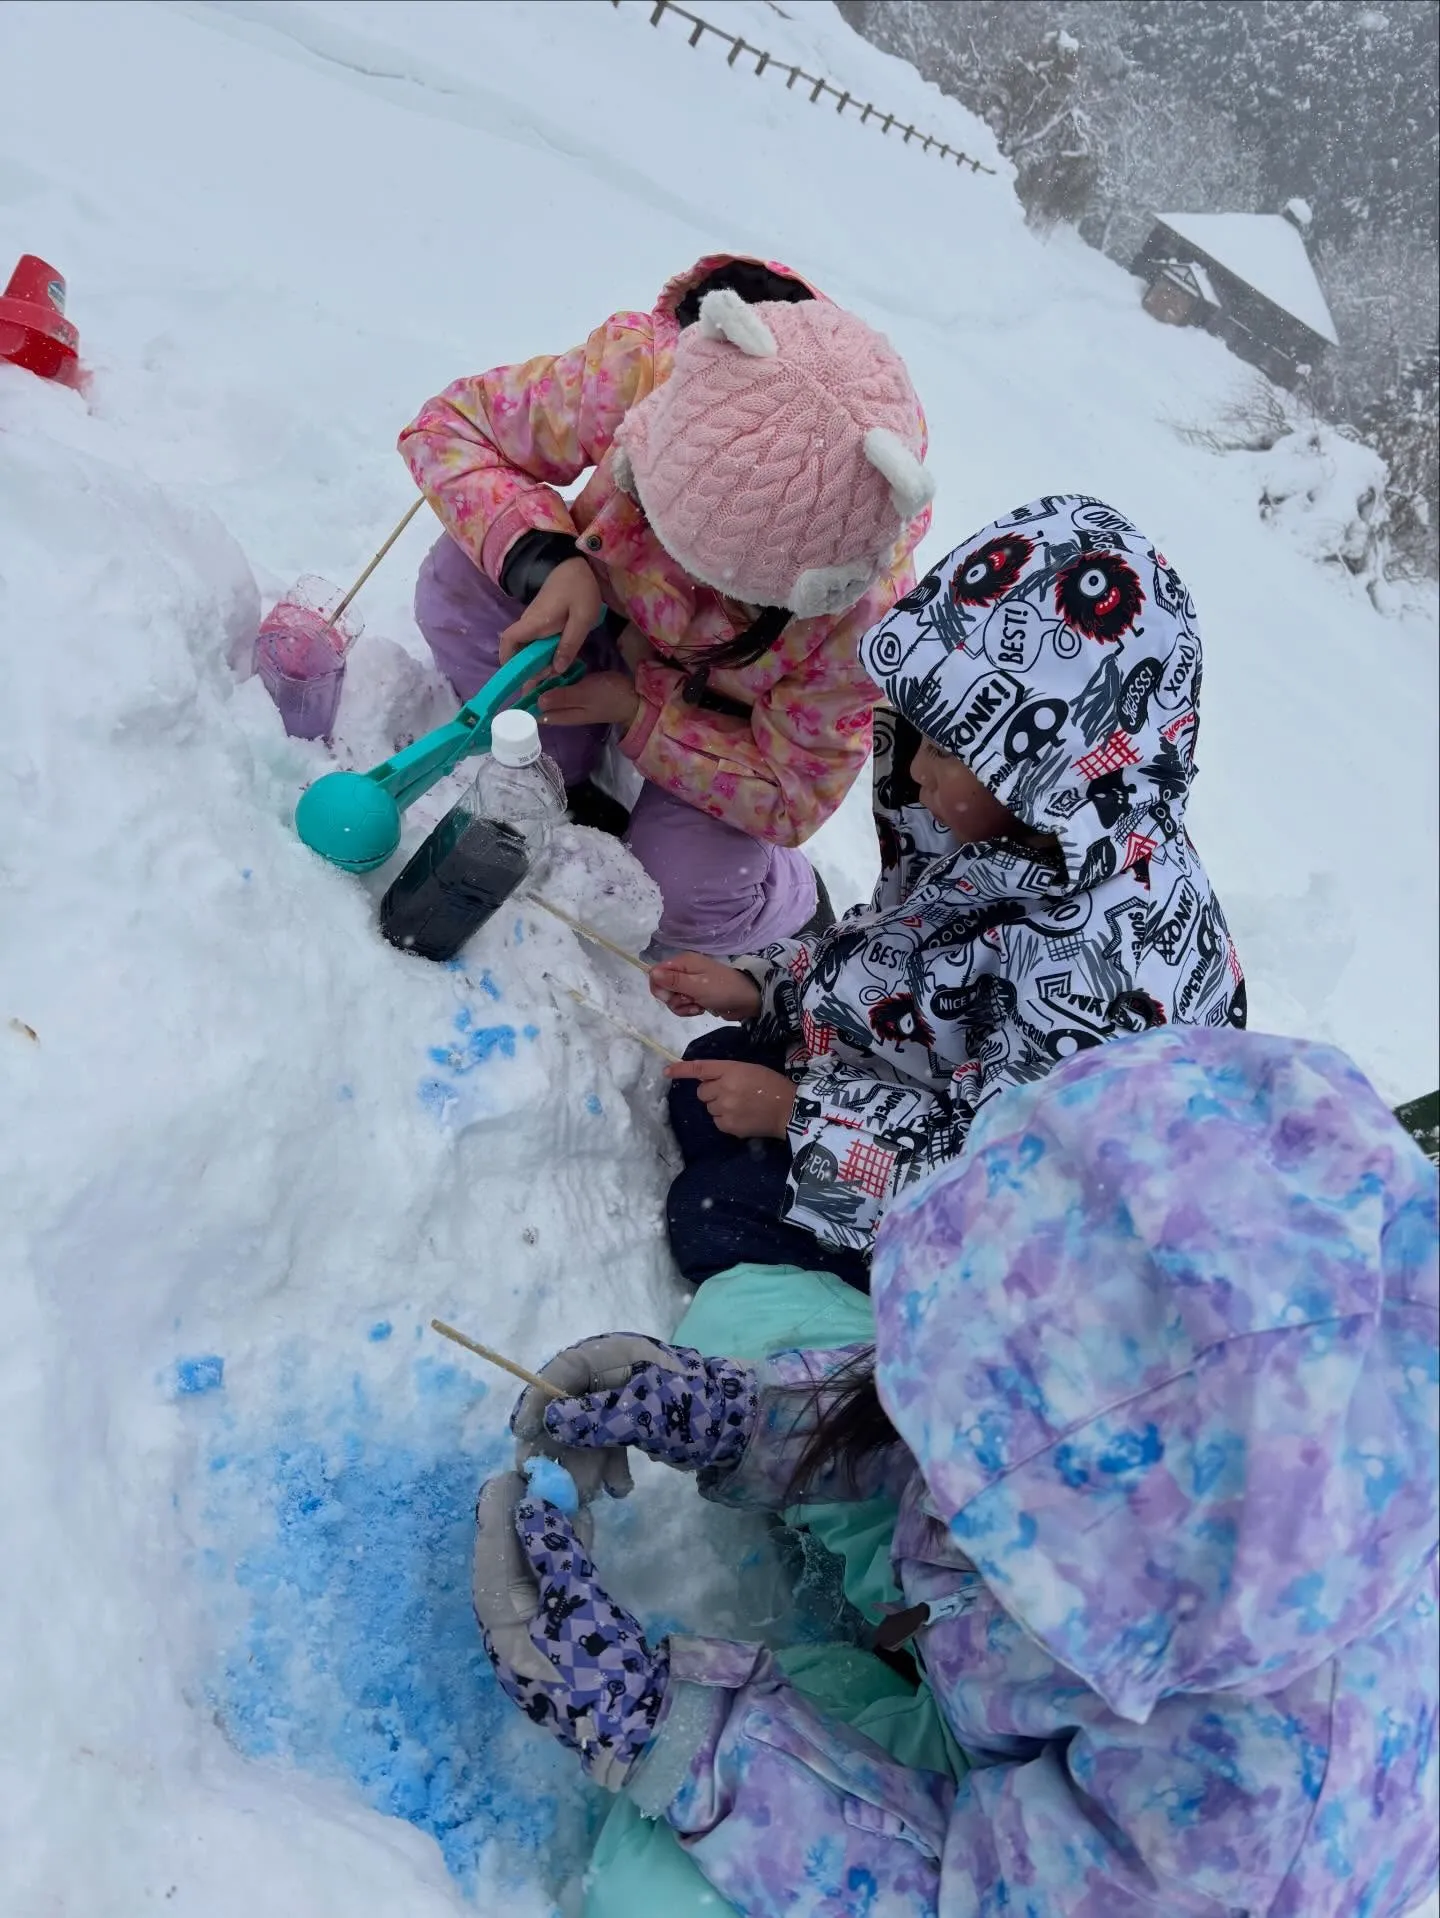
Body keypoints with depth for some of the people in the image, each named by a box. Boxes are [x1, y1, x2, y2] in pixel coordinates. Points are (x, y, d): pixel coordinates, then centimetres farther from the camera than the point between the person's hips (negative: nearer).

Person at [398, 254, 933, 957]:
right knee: (459, 581, -27)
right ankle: (558, 802, -3)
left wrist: (637, 708, -31)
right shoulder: (636, 370, -35)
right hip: (601, 615, 3)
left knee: (688, 897, -23)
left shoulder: (863, 607, -38)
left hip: (720, 723, -2)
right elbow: (451, 423, -21)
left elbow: (788, 798, -24)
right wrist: (541, 561, -39)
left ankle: (794, 910, 16)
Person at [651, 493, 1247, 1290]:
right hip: (938, 1096, 9)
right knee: (708, 1081, 14)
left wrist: (797, 1112, -25)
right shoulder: (1039, 830, -13)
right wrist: (760, 986, -3)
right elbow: (901, 935, 5)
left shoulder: (1098, 959, -41)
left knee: (711, 1215, -4)